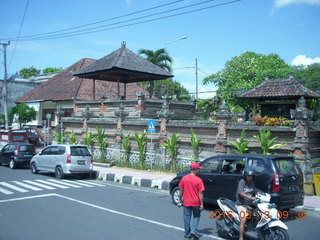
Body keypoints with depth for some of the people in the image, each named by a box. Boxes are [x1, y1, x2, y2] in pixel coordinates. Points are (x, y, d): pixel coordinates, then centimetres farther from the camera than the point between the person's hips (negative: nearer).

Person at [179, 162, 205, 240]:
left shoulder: (184, 178, -5)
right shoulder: (199, 180, -14)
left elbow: (181, 190, 3)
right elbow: (200, 193, -13)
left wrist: (180, 198, 17)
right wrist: (201, 204, -7)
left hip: (186, 202, 2)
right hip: (196, 203, -2)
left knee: (187, 219, 12)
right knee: (196, 216, 21)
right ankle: (193, 231, 7)